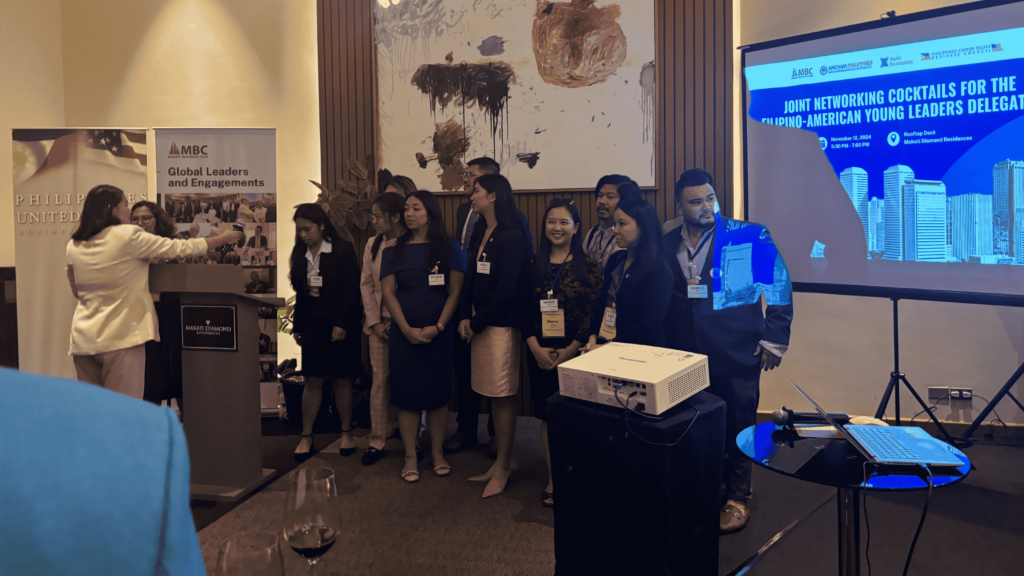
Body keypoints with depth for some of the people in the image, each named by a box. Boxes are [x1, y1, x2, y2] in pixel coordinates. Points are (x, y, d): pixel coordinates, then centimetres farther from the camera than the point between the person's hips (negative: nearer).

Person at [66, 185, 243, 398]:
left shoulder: (74, 246, 9)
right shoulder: (129, 237, -8)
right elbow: (181, 249, -2)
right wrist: (224, 238, 9)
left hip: (83, 340, 6)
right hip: (120, 338, -6)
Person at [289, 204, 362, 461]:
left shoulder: (343, 250, -6)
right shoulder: (300, 253, 7)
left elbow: (352, 289, -10)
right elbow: (300, 293, 11)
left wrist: (342, 324, -15)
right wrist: (298, 326, 10)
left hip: (342, 326, -3)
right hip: (313, 325, 3)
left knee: (342, 380, 5)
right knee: (313, 380, 2)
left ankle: (346, 433, 18)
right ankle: (306, 437, 10)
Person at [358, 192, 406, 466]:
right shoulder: (373, 244, 8)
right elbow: (366, 284, 10)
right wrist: (374, 321, 1)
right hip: (380, 322, 3)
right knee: (380, 381, 4)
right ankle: (377, 441, 11)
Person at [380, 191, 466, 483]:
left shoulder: (448, 248, 2)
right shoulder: (394, 250, 6)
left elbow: (455, 291, -2)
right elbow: (388, 293, 1)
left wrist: (438, 327, -12)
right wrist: (407, 330, -10)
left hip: (439, 334, -1)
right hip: (404, 335, 1)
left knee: (438, 393, 5)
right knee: (407, 394, 3)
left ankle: (437, 452, 19)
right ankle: (410, 456, 14)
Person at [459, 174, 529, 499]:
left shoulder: (512, 237, -11)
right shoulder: (480, 233, 14)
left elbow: (506, 288, -15)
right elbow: (470, 277, 12)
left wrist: (477, 323, -10)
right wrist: (466, 317, 0)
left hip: (500, 323, -7)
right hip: (478, 323, 7)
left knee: (501, 396, 1)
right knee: (492, 395, 12)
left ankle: (503, 466, 13)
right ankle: (504, 459, 24)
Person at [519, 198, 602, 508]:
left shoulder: (588, 266, -2)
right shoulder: (533, 267, 8)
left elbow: (594, 312, -7)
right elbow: (524, 310, 5)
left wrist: (571, 349, -14)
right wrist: (536, 348, -8)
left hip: (574, 352, -3)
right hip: (540, 354, 3)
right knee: (547, 416, 8)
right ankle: (553, 480, 20)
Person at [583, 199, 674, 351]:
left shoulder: (658, 270, -8)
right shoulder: (616, 260, 11)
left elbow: (649, 326, -12)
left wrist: (608, 348, -13)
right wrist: (593, 337, 0)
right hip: (602, 346, 6)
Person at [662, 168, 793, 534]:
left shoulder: (750, 237, -5)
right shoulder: (666, 244, 4)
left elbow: (780, 285, 0)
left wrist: (775, 339, -2)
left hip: (736, 356, -2)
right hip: (685, 355, 3)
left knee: (737, 428, 9)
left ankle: (737, 498, 28)